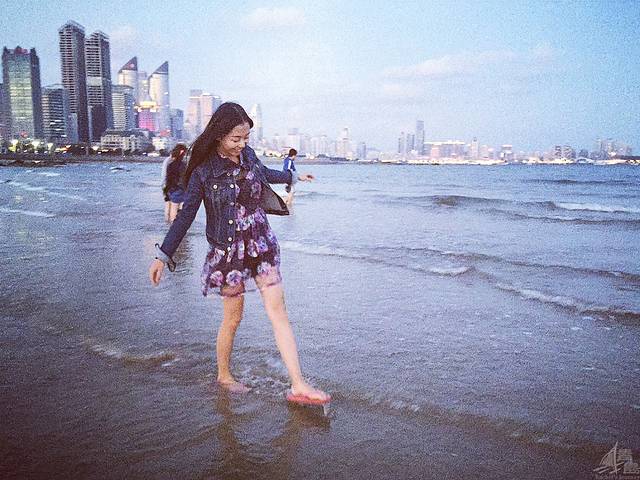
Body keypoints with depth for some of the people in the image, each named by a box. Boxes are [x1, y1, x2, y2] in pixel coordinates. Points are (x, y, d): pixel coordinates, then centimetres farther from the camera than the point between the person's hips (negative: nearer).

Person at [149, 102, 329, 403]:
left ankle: (298, 385, 0)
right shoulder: (204, 171, -11)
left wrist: (293, 177, 42)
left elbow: (264, 173, 26)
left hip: (261, 244, 4)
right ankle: (223, 376, 31)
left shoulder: (248, 155, 2)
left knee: (278, 311, -2)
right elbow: (186, 215, -6)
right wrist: (163, 256, -7)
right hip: (228, 250, -4)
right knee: (233, 318, 6)